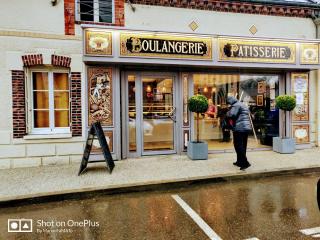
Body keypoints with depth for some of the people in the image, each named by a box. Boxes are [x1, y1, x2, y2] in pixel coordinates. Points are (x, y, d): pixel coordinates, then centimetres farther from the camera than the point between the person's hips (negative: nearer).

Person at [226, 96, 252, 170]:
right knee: (243, 146, 13)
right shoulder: (244, 105, 23)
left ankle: (245, 163, -13)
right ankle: (240, 161, 21)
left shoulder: (236, 105, -7)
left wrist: (227, 113, 0)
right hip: (247, 127, 10)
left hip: (239, 128, -9)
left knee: (238, 146, -8)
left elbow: (231, 115, -20)